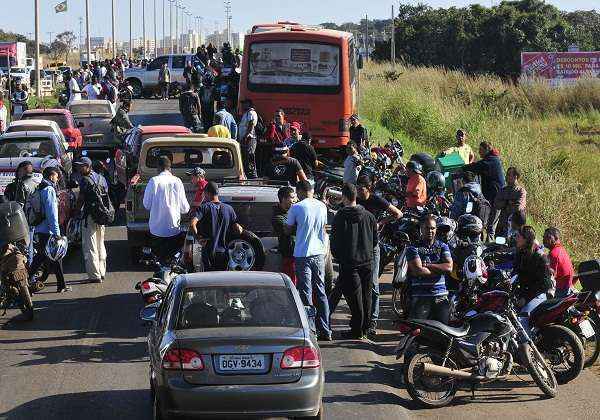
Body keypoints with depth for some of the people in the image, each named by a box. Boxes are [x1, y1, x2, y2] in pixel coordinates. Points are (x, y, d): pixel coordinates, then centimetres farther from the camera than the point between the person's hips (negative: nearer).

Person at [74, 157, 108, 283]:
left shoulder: (85, 180, -12)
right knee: (100, 245, 18)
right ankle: (102, 273, 24)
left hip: (89, 216, -8)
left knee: (90, 246, -4)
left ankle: (94, 275, -6)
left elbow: (81, 199, -12)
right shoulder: (101, 178, 11)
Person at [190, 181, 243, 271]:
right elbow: (238, 230, -3)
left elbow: (192, 225, -23)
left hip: (208, 251, -3)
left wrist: (198, 236, -9)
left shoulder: (204, 207, -9)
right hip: (223, 252, 3)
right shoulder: (228, 209, 0)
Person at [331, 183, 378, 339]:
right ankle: (365, 328, 19)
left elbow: (335, 242, -6)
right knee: (366, 296, 12)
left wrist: (339, 257, 11)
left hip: (349, 263, -4)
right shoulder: (368, 216, 2)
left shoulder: (340, 217, -11)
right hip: (367, 261, 4)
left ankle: (357, 330, 1)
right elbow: (375, 239, 11)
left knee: (354, 297, -1)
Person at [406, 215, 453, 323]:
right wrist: (439, 269, -5)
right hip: (420, 298, -3)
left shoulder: (443, 247, 13)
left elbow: (449, 267, -4)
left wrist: (427, 265, -8)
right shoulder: (413, 248, 3)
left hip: (441, 297, 3)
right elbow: (418, 270, -12)